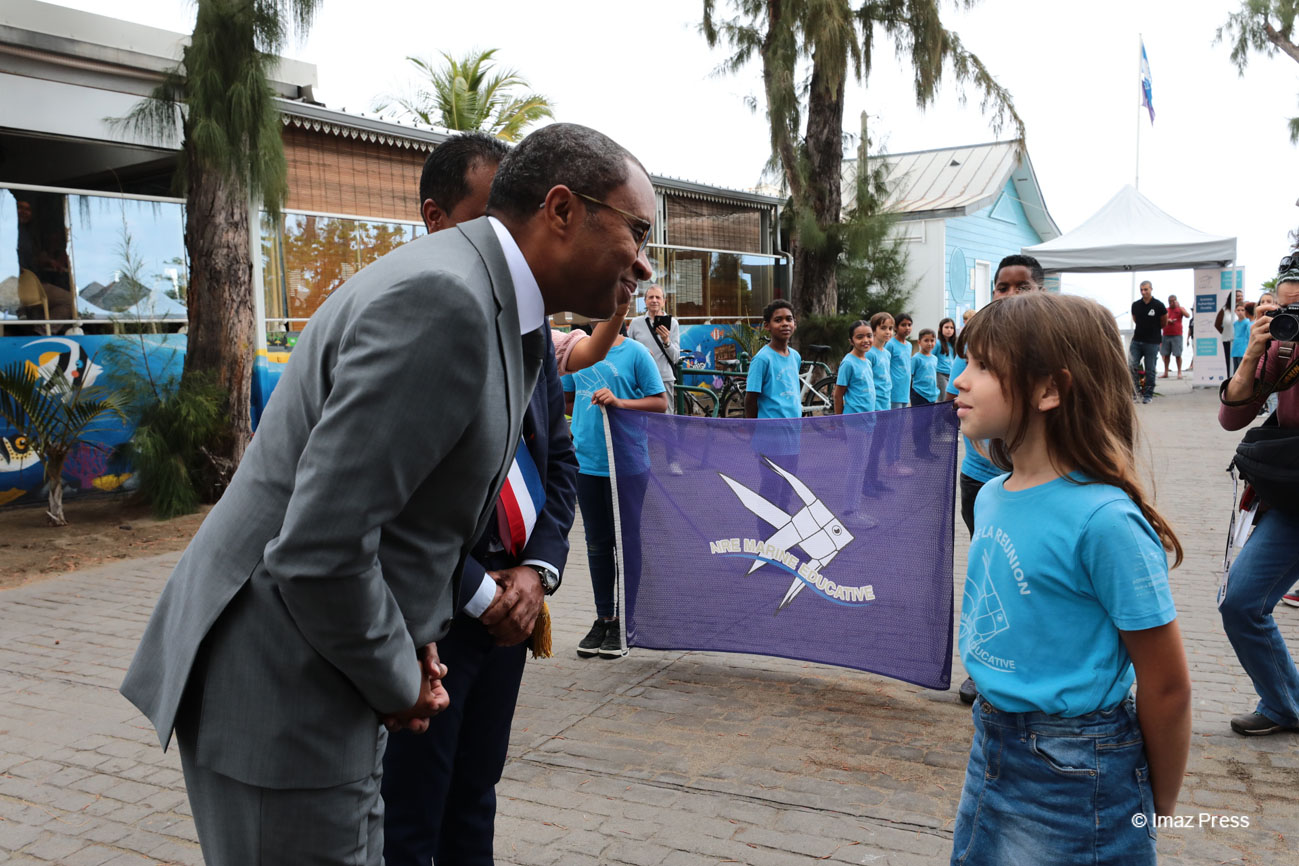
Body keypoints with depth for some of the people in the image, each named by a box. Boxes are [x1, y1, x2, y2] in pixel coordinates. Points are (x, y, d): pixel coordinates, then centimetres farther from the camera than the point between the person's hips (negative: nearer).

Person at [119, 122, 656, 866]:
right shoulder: (441, 301, -25)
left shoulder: (485, 300, 7)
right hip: (280, 696, -9)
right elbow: (319, 547, -29)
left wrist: (415, 636, 7)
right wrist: (398, 685, -13)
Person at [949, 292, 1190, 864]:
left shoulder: (1103, 520, -24)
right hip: (991, 752, 7)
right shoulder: (992, 497, 0)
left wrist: (1155, 812, -4)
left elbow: (1166, 688, -16)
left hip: (1074, 782, -7)